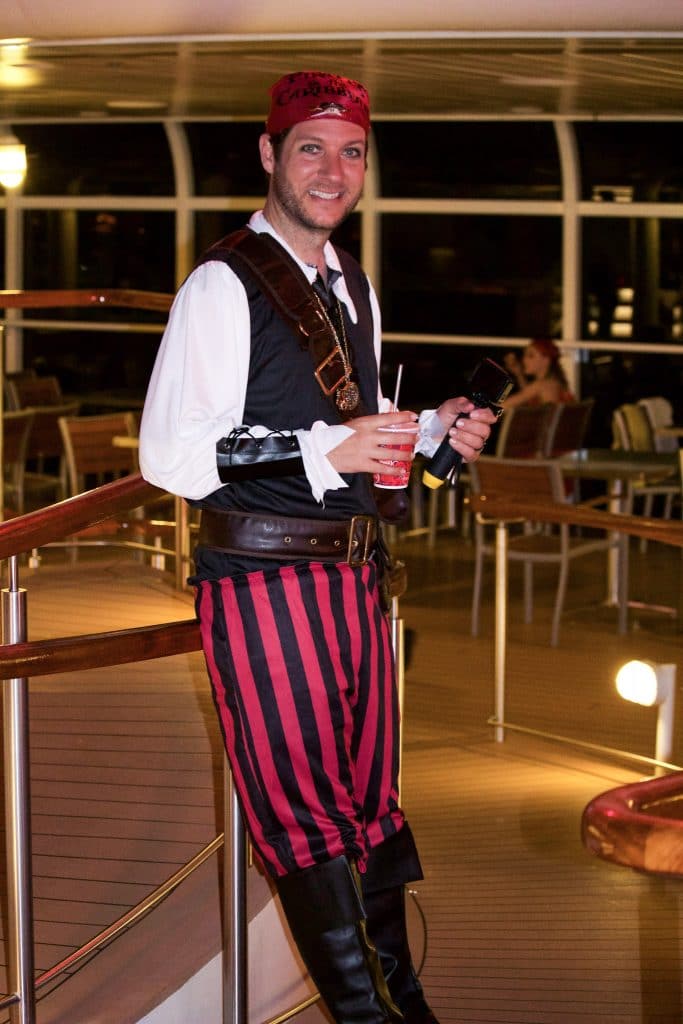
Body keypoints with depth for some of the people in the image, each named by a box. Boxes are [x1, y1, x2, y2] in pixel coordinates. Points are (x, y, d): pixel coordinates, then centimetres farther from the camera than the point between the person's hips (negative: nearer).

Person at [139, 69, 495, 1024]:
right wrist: (323, 451, -26)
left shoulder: (355, 287, 15)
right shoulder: (223, 285, -12)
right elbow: (169, 453, -20)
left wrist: (436, 429, 8)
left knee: (370, 786, 16)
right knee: (304, 802, -4)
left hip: (351, 572, 8)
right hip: (264, 578, -8)